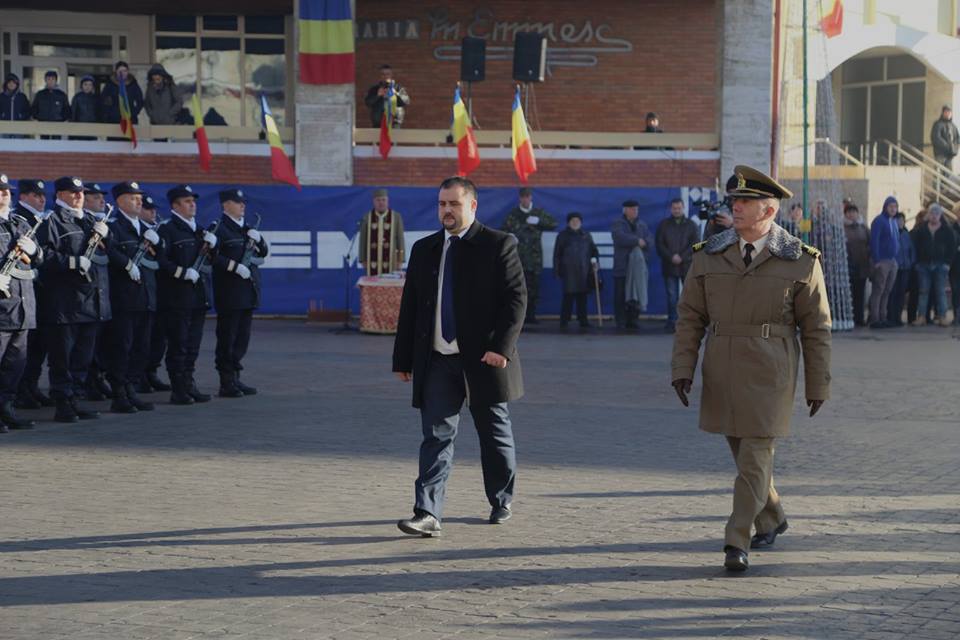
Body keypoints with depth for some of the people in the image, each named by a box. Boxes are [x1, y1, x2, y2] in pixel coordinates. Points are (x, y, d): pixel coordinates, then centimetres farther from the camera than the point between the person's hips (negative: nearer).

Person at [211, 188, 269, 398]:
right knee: (227, 338, -4)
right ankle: (227, 383, -1)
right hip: (229, 293, -8)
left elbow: (263, 253, 20)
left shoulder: (247, 228, 17)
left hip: (248, 292, 8)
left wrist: (258, 239, 1)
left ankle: (235, 378, 18)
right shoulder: (220, 229, -8)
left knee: (242, 338, 11)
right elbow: (212, 255, -20)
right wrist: (235, 267, -22)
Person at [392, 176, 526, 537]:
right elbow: (410, 307, 13)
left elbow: (516, 298, -9)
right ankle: (428, 514, -10)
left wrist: (501, 347, -20)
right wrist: (403, 359, 9)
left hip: (483, 360, -3)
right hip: (437, 360, 3)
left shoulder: (498, 245, -3)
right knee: (436, 436, -5)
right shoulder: (424, 249, 11)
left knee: (495, 434, 12)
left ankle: (501, 503, 30)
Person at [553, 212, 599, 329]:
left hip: (584, 271, 3)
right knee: (568, 296, -6)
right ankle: (564, 321, -1)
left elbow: (593, 251, 16)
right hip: (568, 271, -3)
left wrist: (595, 262, -2)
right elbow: (557, 254, 5)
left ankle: (583, 320, 9)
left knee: (582, 297, 4)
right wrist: (557, 270, -1)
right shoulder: (562, 236, 7)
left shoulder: (586, 236, 14)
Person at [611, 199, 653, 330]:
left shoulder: (641, 225, 19)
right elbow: (620, 237, -15)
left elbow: (649, 239, 9)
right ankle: (620, 323, -3)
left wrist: (643, 243, -13)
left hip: (638, 265, 4)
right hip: (622, 265, -4)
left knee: (637, 295, 2)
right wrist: (637, 241, -11)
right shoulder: (618, 224, 4)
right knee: (621, 296, -6)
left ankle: (633, 321, 8)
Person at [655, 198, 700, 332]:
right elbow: (660, 244, 3)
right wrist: (671, 257, -11)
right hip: (669, 266, 0)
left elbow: (695, 244, 0)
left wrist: (682, 257, -12)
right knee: (672, 296, -2)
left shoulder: (691, 225, 8)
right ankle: (671, 322, 1)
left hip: (687, 265, 0)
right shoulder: (664, 225, 10)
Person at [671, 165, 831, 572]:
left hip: (769, 374, -4)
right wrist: (682, 369, -5)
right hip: (722, 372, 4)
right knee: (743, 452, 15)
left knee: (756, 455, -9)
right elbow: (690, 318, 5)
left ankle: (737, 542, -6)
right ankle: (771, 519, 36)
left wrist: (818, 384, 2)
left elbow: (816, 328, 1)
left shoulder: (800, 261, -3)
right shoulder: (709, 256, 4)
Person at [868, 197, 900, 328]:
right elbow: (874, 241, -15)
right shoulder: (879, 221, -9)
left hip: (893, 261, 8)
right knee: (878, 291, -7)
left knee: (887, 291, 9)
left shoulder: (894, 222, 17)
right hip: (882, 261, -8)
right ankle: (875, 319, -6)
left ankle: (883, 318, 13)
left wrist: (897, 258, 12)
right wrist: (876, 261, -20)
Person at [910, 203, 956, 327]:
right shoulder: (920, 229, 4)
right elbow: (914, 245, 5)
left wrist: (947, 262, -4)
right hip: (924, 265, 1)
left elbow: (952, 247, 3)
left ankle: (942, 317, -3)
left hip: (940, 265, -1)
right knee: (923, 291, 0)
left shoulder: (947, 230, 3)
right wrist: (917, 261, -1)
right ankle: (921, 316, 0)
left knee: (941, 292, -3)